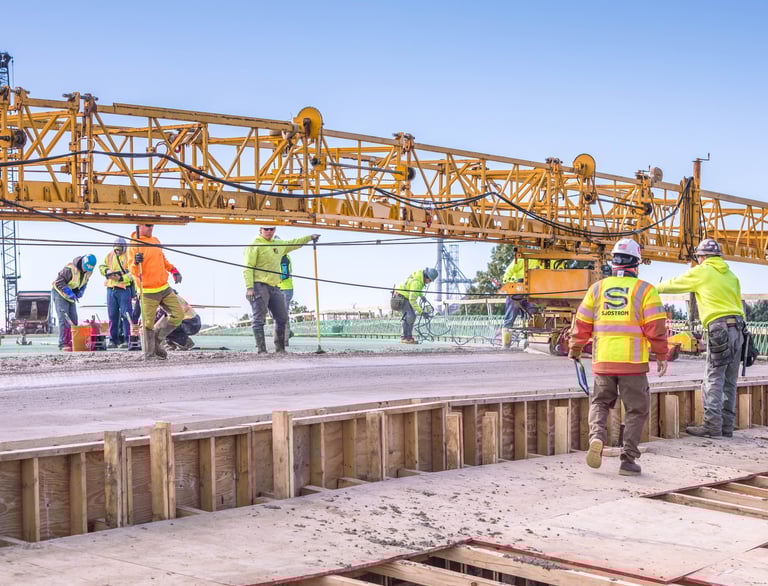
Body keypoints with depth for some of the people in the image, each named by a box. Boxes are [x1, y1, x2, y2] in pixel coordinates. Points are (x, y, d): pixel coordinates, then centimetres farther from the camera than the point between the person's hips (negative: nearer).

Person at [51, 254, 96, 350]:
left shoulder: (88, 272, -5)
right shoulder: (70, 269, -29)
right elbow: (59, 281, -25)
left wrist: (81, 291, -6)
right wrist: (70, 293, -29)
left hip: (71, 296, 8)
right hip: (60, 293, -7)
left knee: (73, 319, 6)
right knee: (64, 319, -13)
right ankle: (62, 343, -12)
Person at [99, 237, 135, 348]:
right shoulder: (109, 255, 10)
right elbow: (101, 267, 17)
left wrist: (121, 278, -24)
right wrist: (107, 271, -5)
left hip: (124, 289, -5)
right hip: (111, 289, 5)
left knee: (126, 314, -6)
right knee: (112, 315, 7)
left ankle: (126, 340, -3)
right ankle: (113, 339, 13)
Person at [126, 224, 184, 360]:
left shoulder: (155, 241, 12)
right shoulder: (134, 245, -10)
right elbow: (134, 271, -15)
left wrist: (173, 270, 15)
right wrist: (135, 263, -35)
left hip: (165, 289, 7)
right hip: (148, 292, -7)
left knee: (178, 315, 3)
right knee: (148, 324, -3)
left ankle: (156, 339, 19)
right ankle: (149, 355, 9)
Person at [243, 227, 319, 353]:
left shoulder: (278, 244, 18)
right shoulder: (255, 245, -4)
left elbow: (293, 243, 37)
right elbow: (248, 268, -11)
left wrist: (310, 237, 39)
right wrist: (249, 287, -19)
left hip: (274, 287, 8)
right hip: (259, 286, -8)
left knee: (282, 318, 10)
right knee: (259, 319, -9)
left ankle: (280, 348, 20)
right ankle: (261, 349, -9)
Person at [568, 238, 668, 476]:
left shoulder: (597, 288, 7)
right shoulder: (644, 290, -2)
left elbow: (582, 324, 10)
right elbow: (656, 327, -6)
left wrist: (574, 350, 26)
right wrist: (661, 355, 7)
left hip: (602, 361, 3)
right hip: (633, 362, -2)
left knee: (599, 403, 19)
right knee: (636, 410, 9)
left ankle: (597, 437, -7)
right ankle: (628, 460, 6)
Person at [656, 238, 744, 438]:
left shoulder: (701, 272, 2)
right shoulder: (731, 275, 20)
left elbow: (673, 284, 12)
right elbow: (738, 304, 21)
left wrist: (655, 287, 29)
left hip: (719, 327, -7)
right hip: (737, 327, 7)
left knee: (714, 379, -8)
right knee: (729, 381, 8)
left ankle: (712, 425, -14)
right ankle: (726, 426, 9)